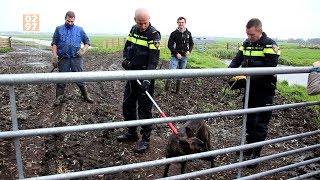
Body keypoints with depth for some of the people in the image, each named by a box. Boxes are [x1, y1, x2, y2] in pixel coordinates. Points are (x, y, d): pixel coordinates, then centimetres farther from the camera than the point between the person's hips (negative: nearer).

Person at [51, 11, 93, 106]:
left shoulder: (79, 30, 9)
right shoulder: (59, 29, 8)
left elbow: (87, 42, 14)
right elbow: (54, 44, 5)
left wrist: (83, 50, -4)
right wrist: (54, 56, -5)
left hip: (76, 58, 0)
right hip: (63, 59, 0)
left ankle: (85, 96, 17)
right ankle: (59, 98, 15)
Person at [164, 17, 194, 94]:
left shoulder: (188, 33, 6)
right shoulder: (174, 33, -5)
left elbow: (191, 43, 16)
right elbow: (170, 45, -7)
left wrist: (189, 51, -2)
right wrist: (176, 53, -14)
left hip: (184, 56, 3)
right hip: (175, 56, -3)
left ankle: (178, 90, 18)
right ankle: (167, 86, -8)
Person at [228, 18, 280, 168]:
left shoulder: (269, 45, -15)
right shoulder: (246, 43, 5)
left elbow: (270, 69, -23)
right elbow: (237, 59, 6)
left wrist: (248, 77, -30)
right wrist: (231, 70, -15)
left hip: (264, 90, -6)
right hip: (250, 88, 7)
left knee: (261, 122, 3)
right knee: (249, 118, 17)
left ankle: (256, 153, 15)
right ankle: (250, 145, 34)